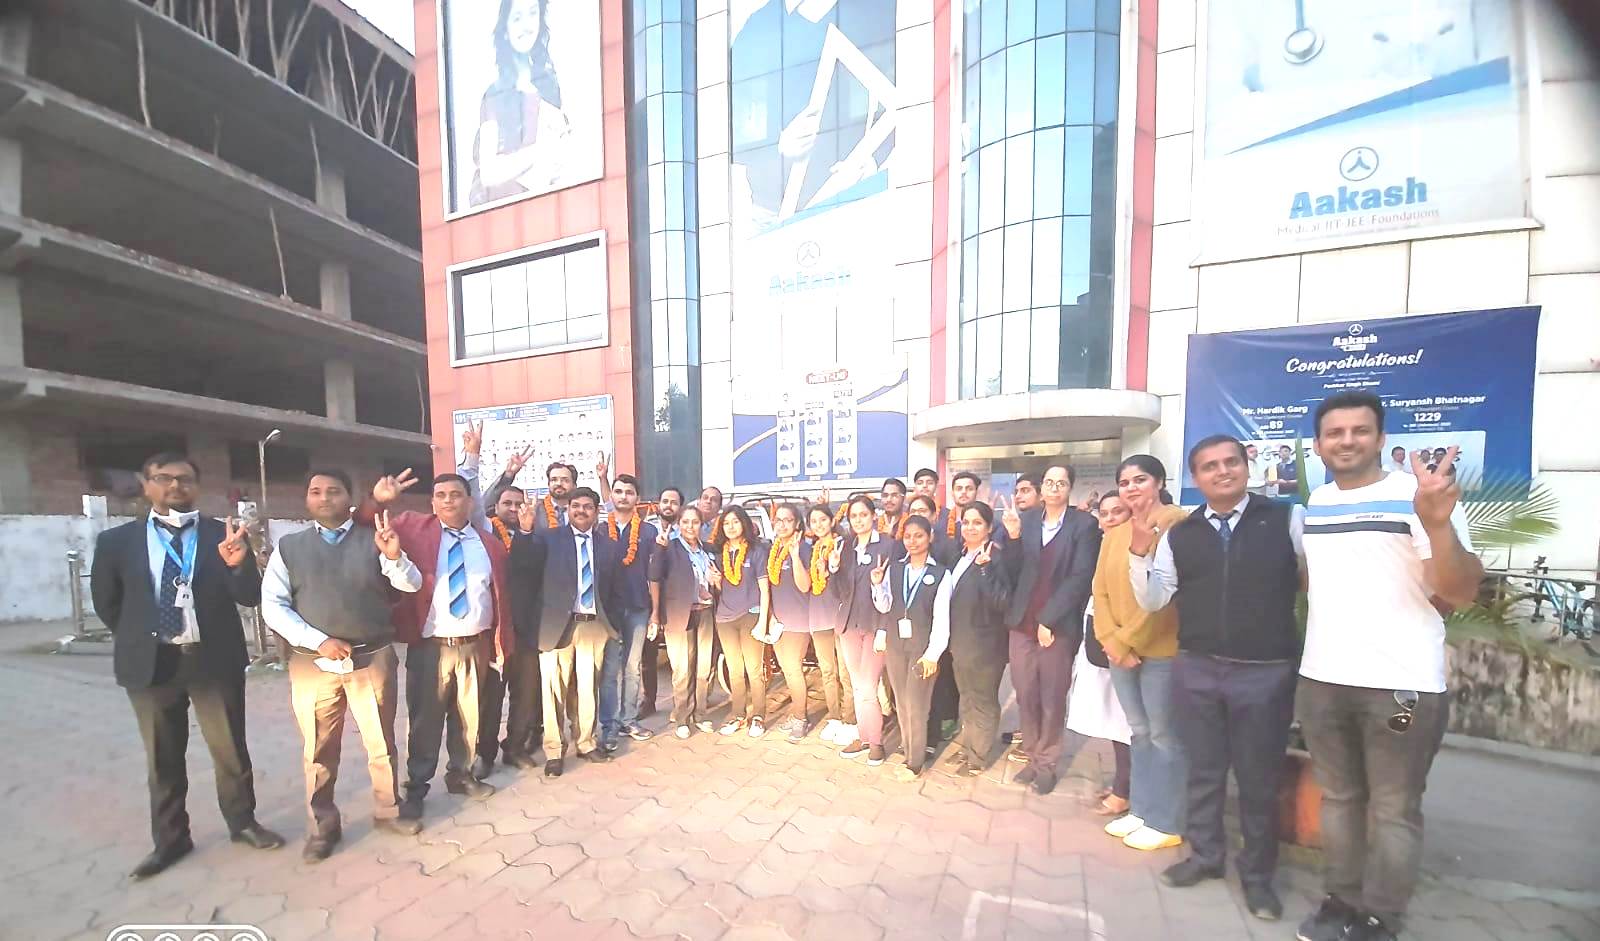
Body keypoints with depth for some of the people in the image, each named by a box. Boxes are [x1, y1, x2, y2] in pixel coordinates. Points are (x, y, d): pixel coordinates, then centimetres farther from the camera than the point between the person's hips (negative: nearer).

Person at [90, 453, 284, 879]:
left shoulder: (223, 536, -5)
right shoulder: (117, 540, 0)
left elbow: (250, 597, -12)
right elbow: (106, 602, 12)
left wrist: (237, 564, -30)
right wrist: (137, 639, 6)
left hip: (214, 659, -1)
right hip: (150, 663, 2)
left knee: (231, 749, 11)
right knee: (162, 758, 16)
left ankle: (242, 822, 29)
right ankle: (170, 839, 33)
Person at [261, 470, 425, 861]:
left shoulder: (374, 540, 2)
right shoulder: (289, 546, 5)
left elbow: (411, 585, -5)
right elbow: (273, 606, 0)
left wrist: (394, 556, -26)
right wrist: (319, 641, -13)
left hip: (374, 658, 0)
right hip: (313, 662, 1)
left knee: (382, 742, 11)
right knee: (319, 750, 13)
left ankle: (387, 810, 29)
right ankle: (322, 825, 30)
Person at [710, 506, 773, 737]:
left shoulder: (756, 550, -4)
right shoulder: (718, 552, 8)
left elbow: (764, 589, -5)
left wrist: (762, 622, -12)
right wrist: (716, 582, -7)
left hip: (750, 615, -4)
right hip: (725, 617, 4)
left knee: (754, 670, 4)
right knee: (734, 671, 13)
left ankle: (758, 717, 16)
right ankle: (737, 715, 24)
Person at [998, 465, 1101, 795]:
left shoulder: (1084, 524, -4)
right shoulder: (1025, 519, 5)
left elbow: (1080, 577, -9)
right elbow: (1012, 573, 4)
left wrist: (1049, 620, -11)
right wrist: (1013, 537, -13)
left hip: (1059, 625, -3)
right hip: (1022, 622, 3)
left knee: (1052, 698, 9)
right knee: (1025, 695, 11)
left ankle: (1047, 763, 26)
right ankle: (1032, 757, 29)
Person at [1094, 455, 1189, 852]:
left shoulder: (1175, 523, -11)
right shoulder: (1114, 534, 11)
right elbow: (1101, 589, 9)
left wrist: (1129, 639, -13)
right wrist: (1111, 640, -3)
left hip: (1160, 649, -6)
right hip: (1120, 650, 6)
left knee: (1164, 736, 6)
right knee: (1140, 733, 17)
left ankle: (1167, 823, 22)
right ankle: (1141, 810, 30)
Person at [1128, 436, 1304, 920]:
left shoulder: (1288, 518, -4)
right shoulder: (1178, 535, 4)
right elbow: (1153, 599, 2)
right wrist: (1139, 550, -11)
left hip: (1267, 672, -2)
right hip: (1196, 670, 2)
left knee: (1259, 778, 14)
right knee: (1203, 770, 16)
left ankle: (1257, 873, 35)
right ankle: (1205, 854, 37)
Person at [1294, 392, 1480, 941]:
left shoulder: (1416, 496, -8)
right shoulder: (1315, 503, 9)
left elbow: (1462, 593, -15)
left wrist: (1437, 523, -29)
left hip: (1402, 683, -5)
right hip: (1321, 679, 5)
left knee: (1394, 810, 7)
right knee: (1338, 798, 16)